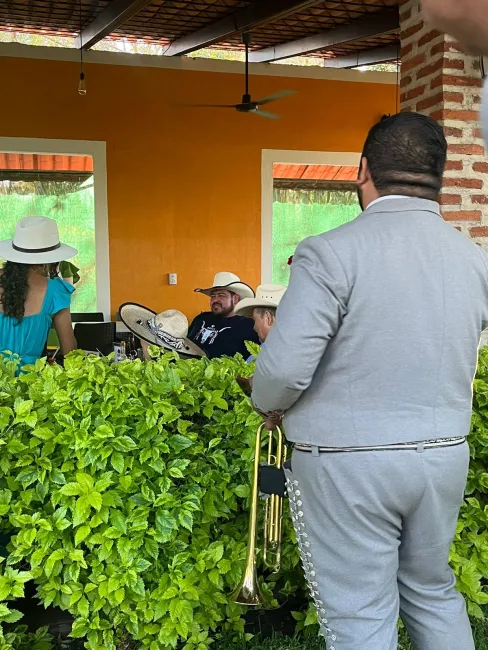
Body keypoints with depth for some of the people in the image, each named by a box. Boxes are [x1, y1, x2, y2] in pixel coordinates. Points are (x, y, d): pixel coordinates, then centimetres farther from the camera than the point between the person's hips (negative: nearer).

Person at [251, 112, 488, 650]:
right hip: (445, 454, 6)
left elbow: (283, 369, -20)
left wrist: (266, 405, 0)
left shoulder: (329, 253, -18)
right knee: (434, 594, 25)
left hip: (348, 464, -5)